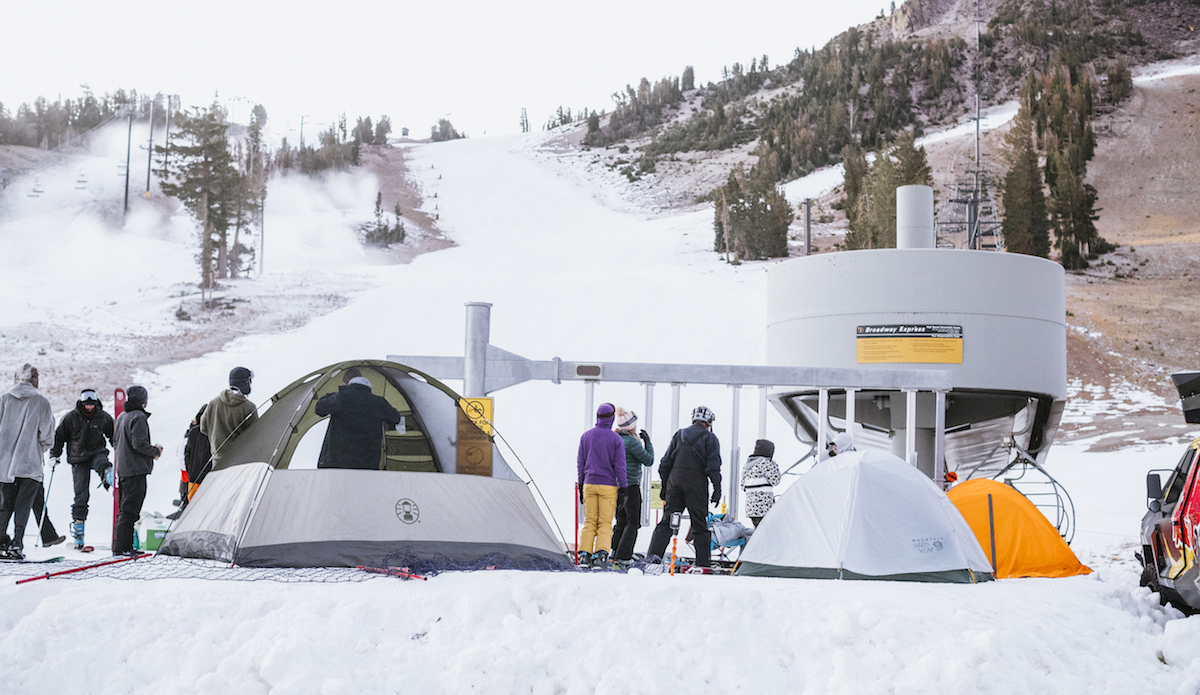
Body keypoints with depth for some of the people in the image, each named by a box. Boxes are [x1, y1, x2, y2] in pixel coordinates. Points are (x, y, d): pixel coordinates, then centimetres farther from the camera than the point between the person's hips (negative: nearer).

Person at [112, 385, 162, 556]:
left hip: (123, 469, 9)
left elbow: (115, 442, 22)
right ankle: (122, 547, -10)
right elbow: (139, 444, -20)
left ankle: (122, 546, 15)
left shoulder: (122, 417, 16)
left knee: (125, 508, 13)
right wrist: (156, 451, -4)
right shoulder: (139, 417, -13)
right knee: (129, 510, -8)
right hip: (136, 469, -9)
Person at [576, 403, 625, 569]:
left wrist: (581, 486, 18)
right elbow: (620, 466, -4)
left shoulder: (586, 436, 6)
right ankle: (601, 554, -11)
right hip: (608, 486, -3)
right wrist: (623, 489, 1)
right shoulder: (616, 438, -4)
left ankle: (584, 554, -2)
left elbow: (580, 463, 10)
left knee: (589, 522, 8)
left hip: (589, 485, 3)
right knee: (605, 523, 1)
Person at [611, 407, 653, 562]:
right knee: (633, 522, -3)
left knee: (621, 522, 14)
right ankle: (623, 555, -9)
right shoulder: (631, 441, -15)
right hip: (630, 485, -8)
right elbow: (648, 460, -11)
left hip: (617, 487, 8)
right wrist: (647, 441, 0)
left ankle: (614, 553, 11)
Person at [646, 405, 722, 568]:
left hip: (674, 481, 3)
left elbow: (665, 462, 14)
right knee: (700, 524, 2)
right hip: (697, 484, -3)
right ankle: (703, 563, -1)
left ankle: (654, 553, -9)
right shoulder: (709, 438, 3)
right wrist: (717, 488, -4)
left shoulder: (679, 435, 15)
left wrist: (664, 485, 19)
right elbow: (713, 465, -6)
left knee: (667, 520, 5)